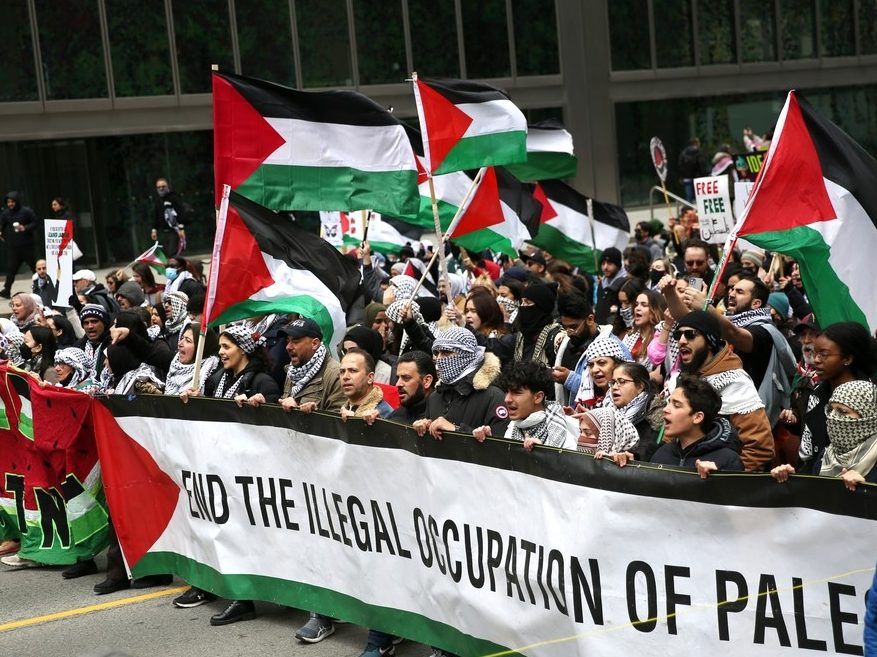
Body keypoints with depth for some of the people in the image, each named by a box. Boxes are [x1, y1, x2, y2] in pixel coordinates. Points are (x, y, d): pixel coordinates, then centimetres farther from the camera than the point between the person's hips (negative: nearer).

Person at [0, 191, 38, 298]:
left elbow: (35, 223, -4)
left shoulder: (26, 211, -7)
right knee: (11, 268, 0)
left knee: (33, 265, 5)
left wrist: (25, 228, -19)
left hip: (26, 244, -3)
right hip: (12, 245, 3)